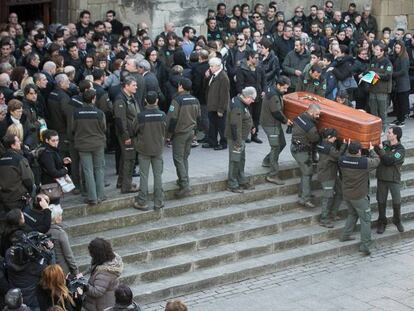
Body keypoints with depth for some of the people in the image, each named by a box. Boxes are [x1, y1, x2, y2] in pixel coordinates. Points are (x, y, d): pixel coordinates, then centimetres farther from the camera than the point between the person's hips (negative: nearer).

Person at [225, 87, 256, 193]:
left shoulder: (241, 103, 7)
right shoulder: (237, 106, -25)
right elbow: (235, 125, -28)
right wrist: (237, 142, -26)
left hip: (241, 137, 11)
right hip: (236, 137, -11)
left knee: (241, 159, 20)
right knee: (235, 160, -3)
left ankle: (242, 181, 32)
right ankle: (232, 185, 5)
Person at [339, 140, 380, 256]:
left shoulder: (342, 160, -11)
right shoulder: (364, 162, -23)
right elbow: (376, 161, -4)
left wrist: (348, 148, 20)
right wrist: (372, 150, 12)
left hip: (346, 194, 6)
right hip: (359, 196, -6)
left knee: (352, 214, 29)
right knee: (365, 219, 5)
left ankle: (345, 235, 34)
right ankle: (365, 245, 2)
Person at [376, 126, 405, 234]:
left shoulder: (401, 150, -15)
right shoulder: (384, 144, -2)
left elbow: (389, 161, -25)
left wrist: (381, 150, -23)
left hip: (394, 179, -3)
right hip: (382, 178, 3)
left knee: (397, 203, 4)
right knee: (381, 202, 10)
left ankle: (397, 221, 29)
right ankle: (382, 223, 26)